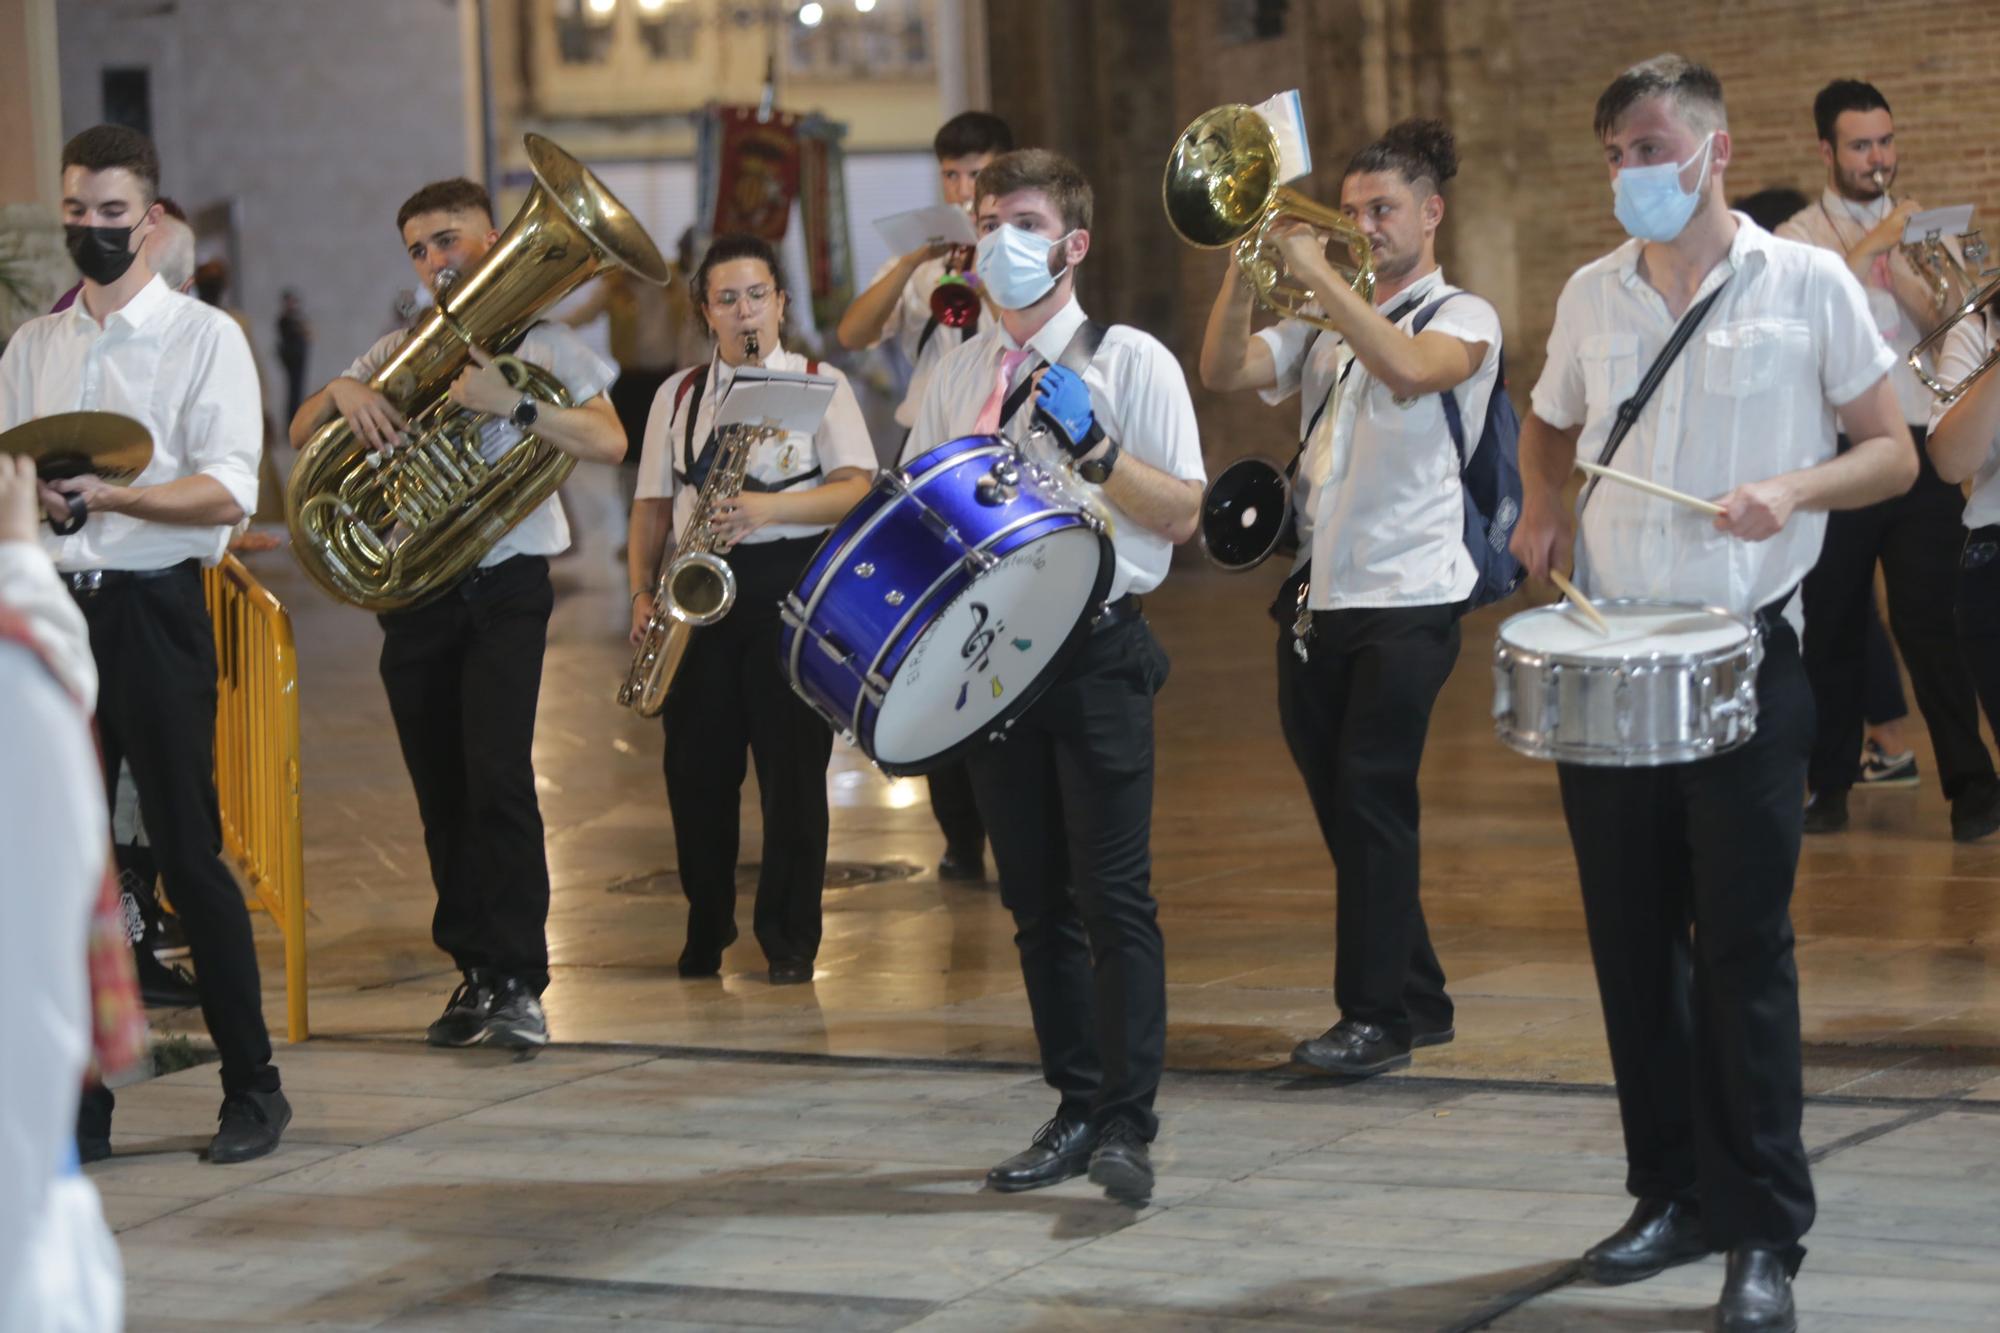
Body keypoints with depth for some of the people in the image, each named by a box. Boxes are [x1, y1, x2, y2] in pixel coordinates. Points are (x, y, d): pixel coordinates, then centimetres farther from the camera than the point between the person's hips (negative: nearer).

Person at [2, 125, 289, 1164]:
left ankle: (252, 1089, 6)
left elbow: (227, 492, -11)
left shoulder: (203, 338, 0)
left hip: (152, 607, -5)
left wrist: (114, 495, -26)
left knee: (189, 853, -4)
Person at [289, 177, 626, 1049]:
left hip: (504, 585, -4)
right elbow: (301, 433, 10)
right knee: (443, 795, 6)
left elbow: (608, 442, -10)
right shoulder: (398, 353, 16)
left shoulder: (537, 343, 3)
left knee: (498, 779, -15)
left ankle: (519, 984, -15)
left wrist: (511, 403, -23)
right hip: (413, 592, 4)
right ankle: (476, 971, 14)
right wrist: (341, 392, -12)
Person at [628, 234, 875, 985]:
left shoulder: (820, 385, 6)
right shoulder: (677, 395, 15)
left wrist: (771, 507, -19)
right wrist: (642, 592, 0)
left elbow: (858, 490, -5)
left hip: (791, 581, -3)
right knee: (696, 765, 3)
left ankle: (790, 937, 4)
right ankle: (706, 926, 17)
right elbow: (654, 505, 14)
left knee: (793, 764, -4)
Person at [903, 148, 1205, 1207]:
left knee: (1113, 893, -9)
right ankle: (1075, 1108, 17)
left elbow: (1184, 514, -5)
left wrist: (1091, 445, -18)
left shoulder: (1129, 361, -1)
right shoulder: (952, 377, 14)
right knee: (1034, 899, 9)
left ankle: (1128, 1124, -9)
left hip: (1097, 652, -5)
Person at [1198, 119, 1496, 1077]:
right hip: (1316, 596, 6)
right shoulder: (1325, 322, 16)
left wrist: (1317, 272, -21)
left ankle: (1375, 1014, -4)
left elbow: (1409, 368, -23)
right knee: (1342, 808, 9)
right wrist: (1247, 264, -8)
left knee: (1372, 801, -9)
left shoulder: (1463, 318, 0)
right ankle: (1417, 1000, 20)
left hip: (1407, 601, -6)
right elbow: (1224, 371, 3)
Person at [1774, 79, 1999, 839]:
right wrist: (1871, 246, -23)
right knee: (1832, 625, 6)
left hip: (1919, 450, 1)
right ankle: (1831, 783, 18)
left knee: (1927, 621, -5)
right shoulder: (1799, 239, 3)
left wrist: (1897, 265, -13)